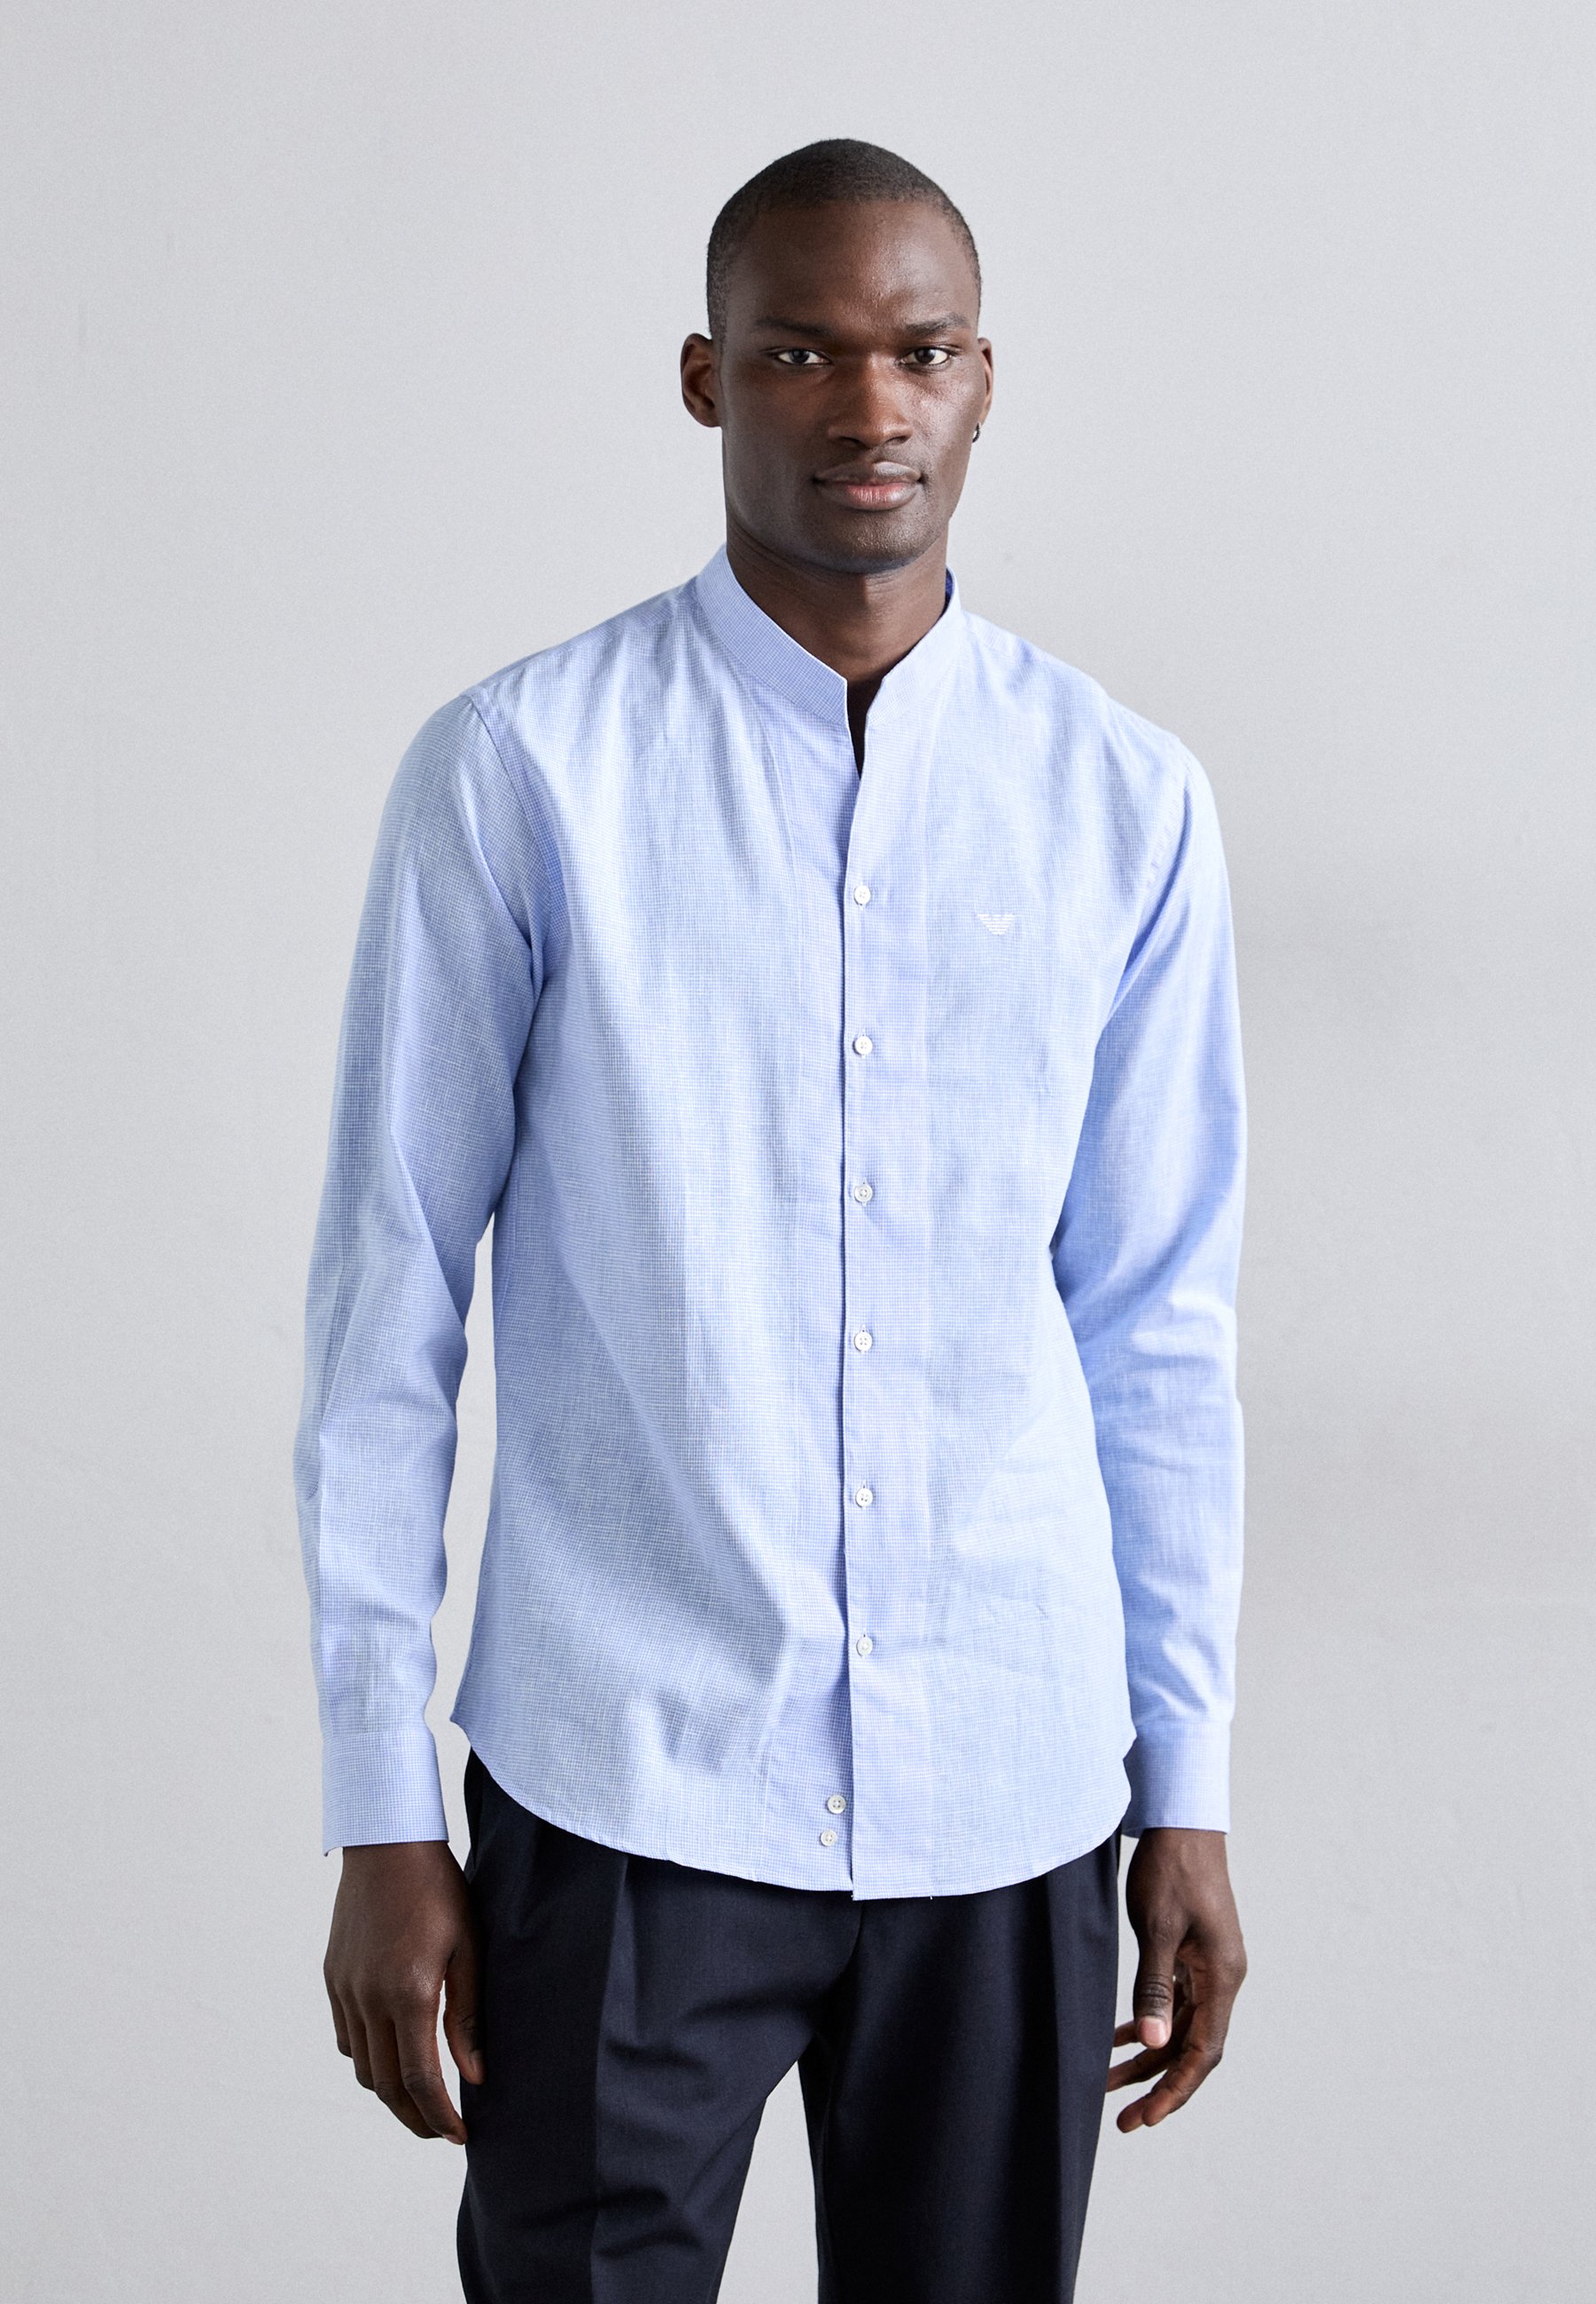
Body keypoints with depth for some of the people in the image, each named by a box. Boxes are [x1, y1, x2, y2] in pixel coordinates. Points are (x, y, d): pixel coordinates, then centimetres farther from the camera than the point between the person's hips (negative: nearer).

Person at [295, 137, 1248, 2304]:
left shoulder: (1127, 803, 3)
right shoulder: (519, 771, -5)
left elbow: (1160, 1327, 7)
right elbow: (389, 1298, -3)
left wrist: (1189, 1791, 7)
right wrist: (382, 1814, -3)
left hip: (1010, 1795, 3)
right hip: (624, 1783, -2)